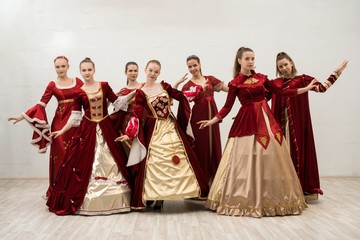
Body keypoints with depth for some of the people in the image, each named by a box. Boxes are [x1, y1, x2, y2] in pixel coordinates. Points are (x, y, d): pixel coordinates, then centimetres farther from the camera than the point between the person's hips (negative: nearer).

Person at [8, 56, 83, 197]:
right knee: (60, 155, 0)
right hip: (60, 122, -1)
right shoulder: (52, 85, 3)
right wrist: (22, 116, -10)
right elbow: (41, 105, -2)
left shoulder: (77, 82, 7)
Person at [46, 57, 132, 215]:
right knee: (85, 162, 0)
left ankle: (113, 201, 17)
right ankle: (87, 202, 12)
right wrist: (62, 131, -3)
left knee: (109, 162, 5)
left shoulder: (104, 86, 2)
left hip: (106, 128, 1)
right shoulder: (79, 92, -1)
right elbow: (75, 116, 0)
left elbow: (117, 102, 7)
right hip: (87, 130, -1)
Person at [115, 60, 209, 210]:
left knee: (175, 161, 2)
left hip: (171, 127, 4)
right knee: (155, 162, -4)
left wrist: (199, 90, 8)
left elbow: (181, 97, 12)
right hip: (154, 131, -4)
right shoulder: (141, 93, -6)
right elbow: (136, 116, -12)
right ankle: (154, 195, 6)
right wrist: (128, 134, -20)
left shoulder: (164, 86, 4)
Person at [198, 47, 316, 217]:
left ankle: (270, 198, 17)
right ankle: (245, 199, 9)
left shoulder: (261, 78, 9)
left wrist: (306, 88, 16)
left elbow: (280, 92, 15)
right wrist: (213, 120, -13)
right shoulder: (235, 83, -1)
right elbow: (227, 106, -2)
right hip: (247, 122, -4)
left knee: (269, 158, 5)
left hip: (265, 119, 4)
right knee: (246, 160, -2)